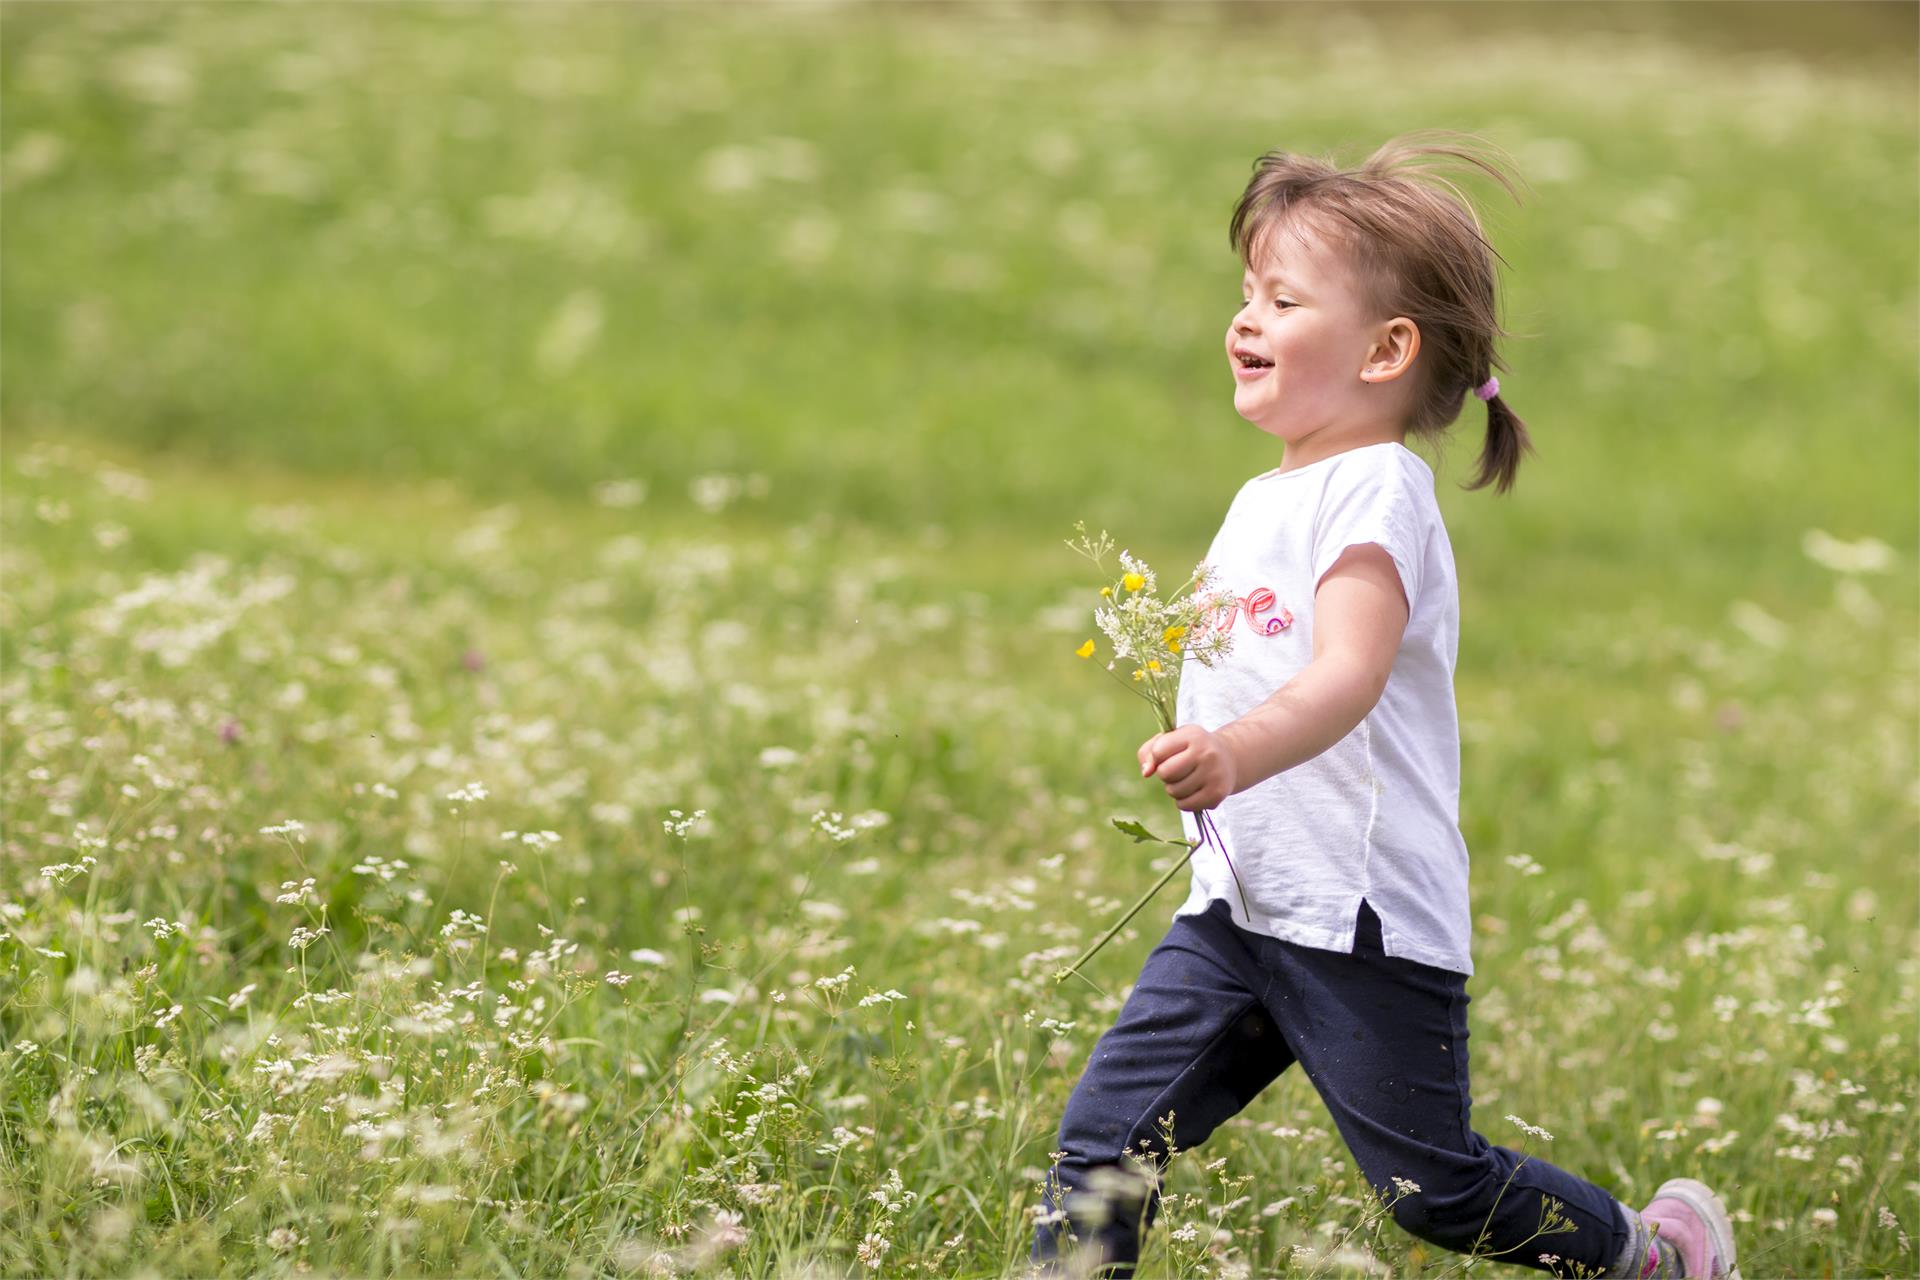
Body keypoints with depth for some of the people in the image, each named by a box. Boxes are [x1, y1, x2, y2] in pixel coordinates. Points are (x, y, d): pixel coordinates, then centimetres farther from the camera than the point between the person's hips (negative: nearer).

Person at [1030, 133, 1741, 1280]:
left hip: (1365, 915, -8)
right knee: (1107, 1137, -3)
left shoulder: (1375, 490, -14)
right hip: (1239, 906, 8)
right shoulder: (1264, 499, 15)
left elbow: (1347, 676, -31)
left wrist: (1234, 752, -47)